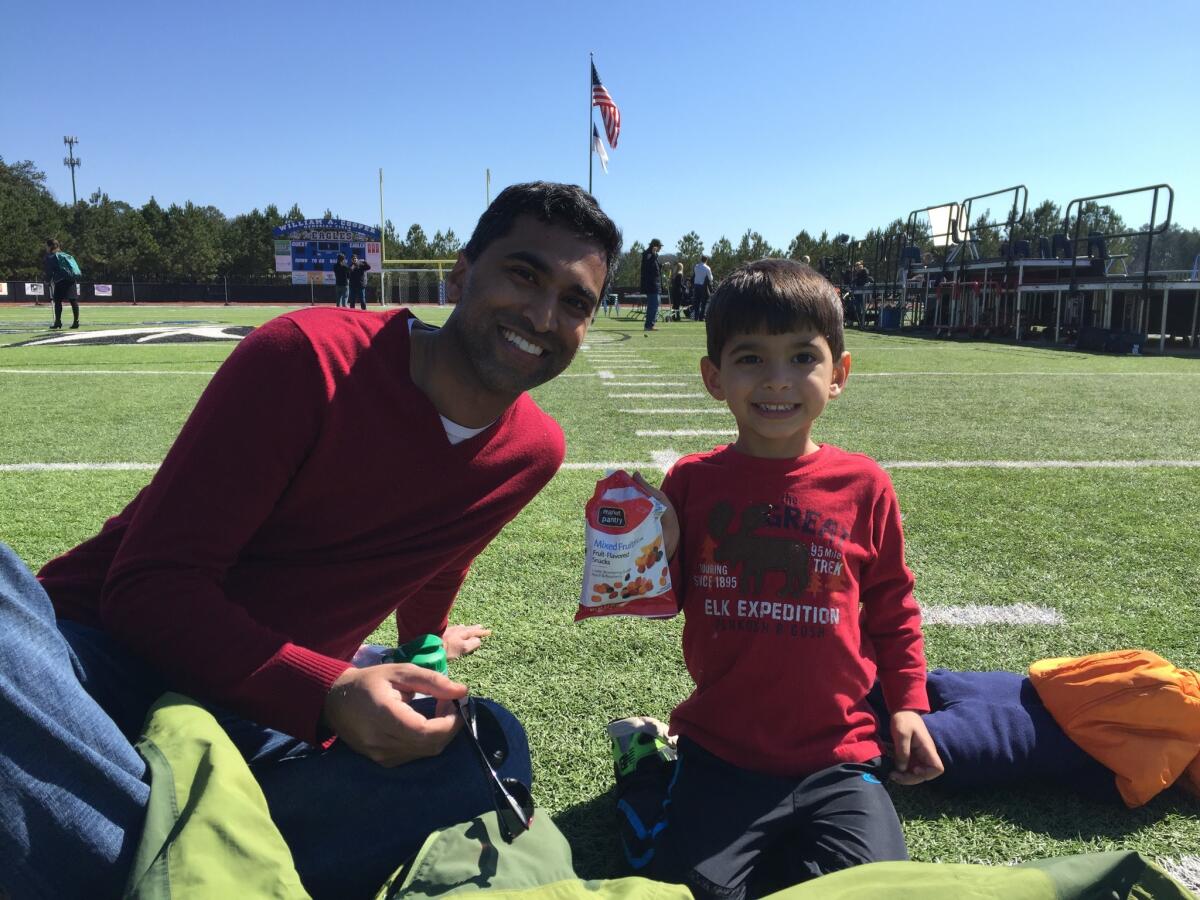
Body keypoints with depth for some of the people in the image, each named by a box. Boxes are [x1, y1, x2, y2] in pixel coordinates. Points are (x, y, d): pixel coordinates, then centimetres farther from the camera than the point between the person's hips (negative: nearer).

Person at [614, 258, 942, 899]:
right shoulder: (691, 482, -4)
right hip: (720, 754, 0)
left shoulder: (863, 486, -4)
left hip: (836, 757, 1)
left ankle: (786, 844, 15)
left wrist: (908, 703, 5)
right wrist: (653, 553, -15)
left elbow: (892, 608, 9)